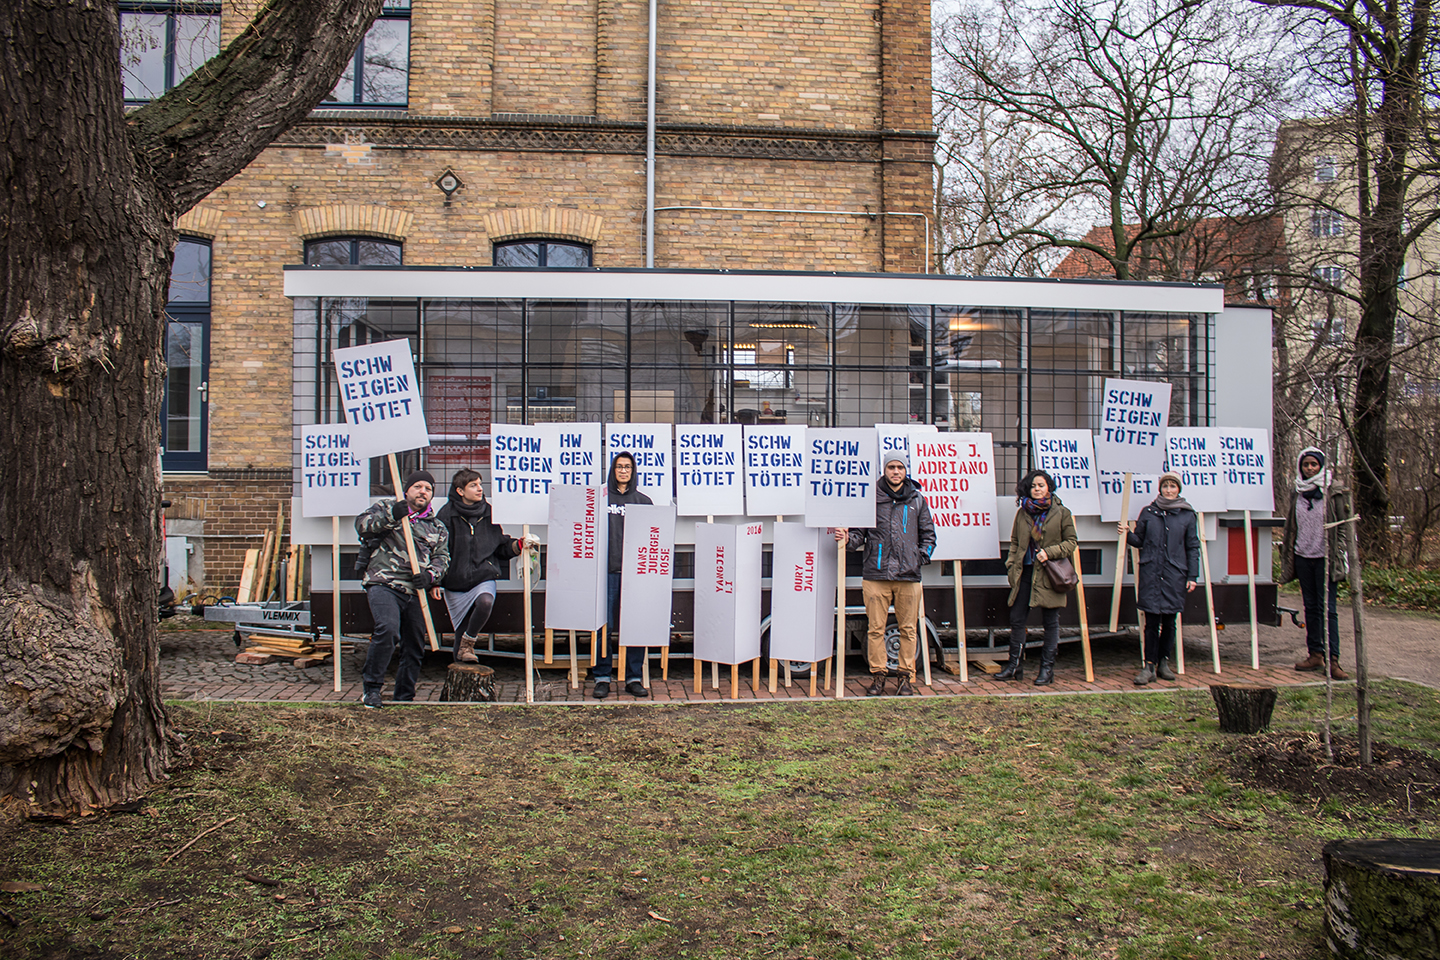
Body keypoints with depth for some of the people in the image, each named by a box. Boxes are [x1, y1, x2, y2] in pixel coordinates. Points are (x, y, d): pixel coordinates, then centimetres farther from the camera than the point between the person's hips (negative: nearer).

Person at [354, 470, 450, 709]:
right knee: (387, 629, -29)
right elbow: (362, 525, -4)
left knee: (414, 649, 8)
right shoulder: (386, 508, 11)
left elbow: (442, 558, 13)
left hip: (415, 592, 5)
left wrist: (430, 575, -7)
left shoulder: (437, 527, 20)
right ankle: (372, 687, -13)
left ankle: (404, 700, 23)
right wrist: (391, 517, -17)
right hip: (384, 584, -5)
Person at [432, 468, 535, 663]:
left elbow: (502, 546, 12)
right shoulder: (448, 514, -3)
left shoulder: (488, 512, 5)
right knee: (461, 629, 5)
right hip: (455, 580, -1)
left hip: (484, 575, 1)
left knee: (485, 601, -32)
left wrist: (519, 545, -6)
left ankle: (469, 640, -7)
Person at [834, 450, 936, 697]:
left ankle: (906, 675, 16)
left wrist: (921, 557, 4)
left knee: (908, 628, 6)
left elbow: (928, 534, 17)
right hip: (876, 574, -1)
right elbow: (861, 533, 9)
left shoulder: (917, 500, 11)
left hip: (908, 575, 1)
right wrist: (848, 538, -11)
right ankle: (878, 674, 13)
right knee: (876, 628, 1)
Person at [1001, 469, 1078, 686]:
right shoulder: (1022, 513, 9)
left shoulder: (1061, 513, -1)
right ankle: (1015, 665, 13)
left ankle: (1047, 668, 13)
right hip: (1025, 572, 3)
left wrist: (1049, 552, -13)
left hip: (1049, 574, -3)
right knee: (1016, 619, 3)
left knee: (1051, 622, 4)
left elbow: (1071, 542, 0)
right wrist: (1011, 563, 3)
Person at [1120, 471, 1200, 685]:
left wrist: (1192, 576, 3)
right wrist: (1128, 533, -9)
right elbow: (1139, 541, 12)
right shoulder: (1148, 511, 8)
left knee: (1169, 621, 6)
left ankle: (1164, 662, 19)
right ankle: (1149, 666, 2)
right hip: (1150, 572, 0)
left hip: (1175, 574, 0)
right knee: (1151, 621, -3)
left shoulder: (1188, 515, 6)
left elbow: (1192, 547, 8)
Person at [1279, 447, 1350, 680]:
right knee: (1311, 607, 9)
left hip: (1324, 558, -5)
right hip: (1302, 557, 5)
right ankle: (1315, 654, 15)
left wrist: (1339, 554, -10)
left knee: (1327, 608, -7)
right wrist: (1287, 556, 12)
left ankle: (1332, 659, -6)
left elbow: (1343, 525, -3)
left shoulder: (1334, 492, -3)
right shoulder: (1297, 493, 10)